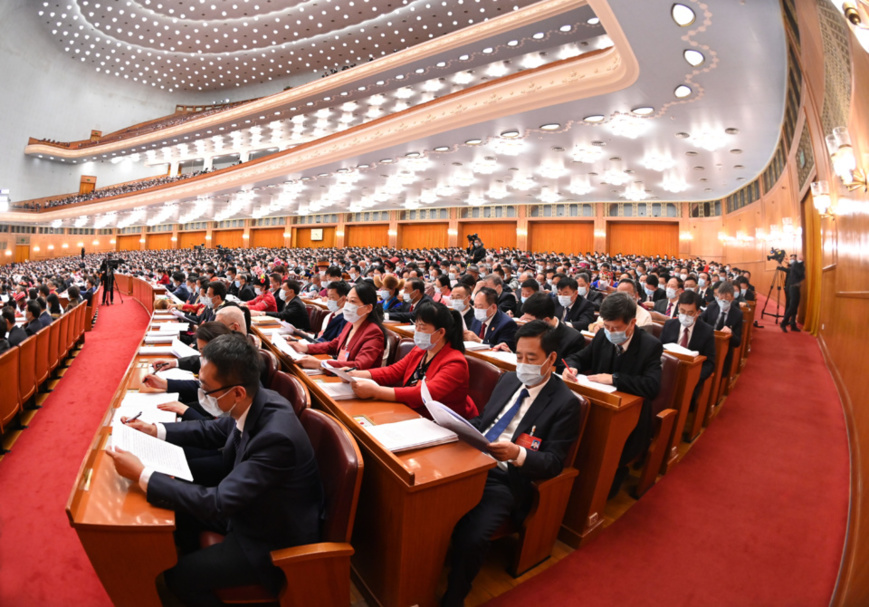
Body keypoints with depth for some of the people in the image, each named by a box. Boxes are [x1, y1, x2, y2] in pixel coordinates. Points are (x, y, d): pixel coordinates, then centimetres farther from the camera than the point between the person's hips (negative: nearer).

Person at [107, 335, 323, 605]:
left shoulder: (275, 437, -39)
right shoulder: (254, 403, -14)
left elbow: (217, 503, -33)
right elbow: (213, 431, 7)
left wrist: (141, 474, -27)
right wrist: (155, 429, 0)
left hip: (275, 540, -7)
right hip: (250, 505, 8)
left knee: (177, 577, -2)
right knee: (179, 510, 15)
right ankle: (196, 566, 41)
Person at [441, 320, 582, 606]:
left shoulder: (565, 403, -5)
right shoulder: (509, 379, 13)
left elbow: (553, 463, -7)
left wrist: (517, 454, -26)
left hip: (507, 479, -6)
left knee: (468, 537, -27)